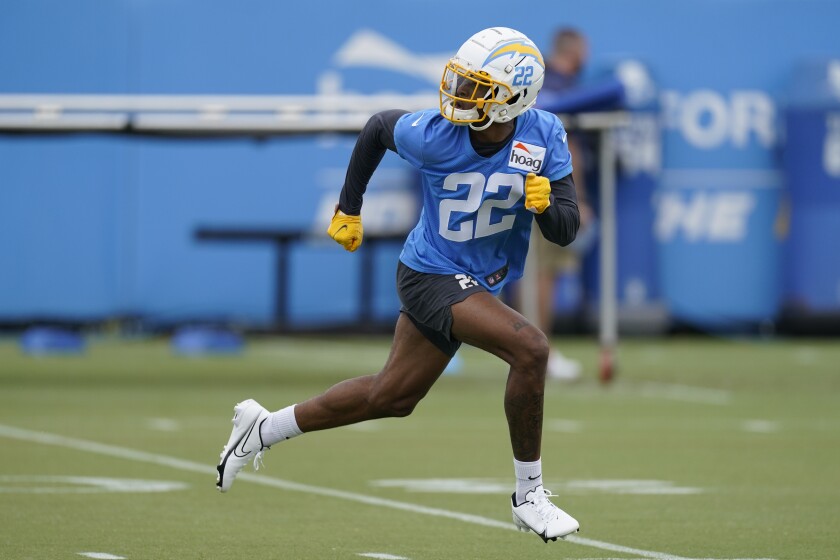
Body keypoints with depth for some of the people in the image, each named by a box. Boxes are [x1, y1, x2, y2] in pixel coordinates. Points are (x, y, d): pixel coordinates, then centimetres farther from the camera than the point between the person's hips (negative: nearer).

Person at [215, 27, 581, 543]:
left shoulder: (545, 137, -12)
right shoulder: (433, 134, -20)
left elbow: (566, 231, -10)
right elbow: (379, 127, 3)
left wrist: (545, 204, -33)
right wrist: (349, 208, 13)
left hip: (476, 285, 6)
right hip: (434, 275, -6)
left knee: (393, 396, 19)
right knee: (530, 348, -26)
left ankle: (265, 428, 37)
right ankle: (529, 496, -13)